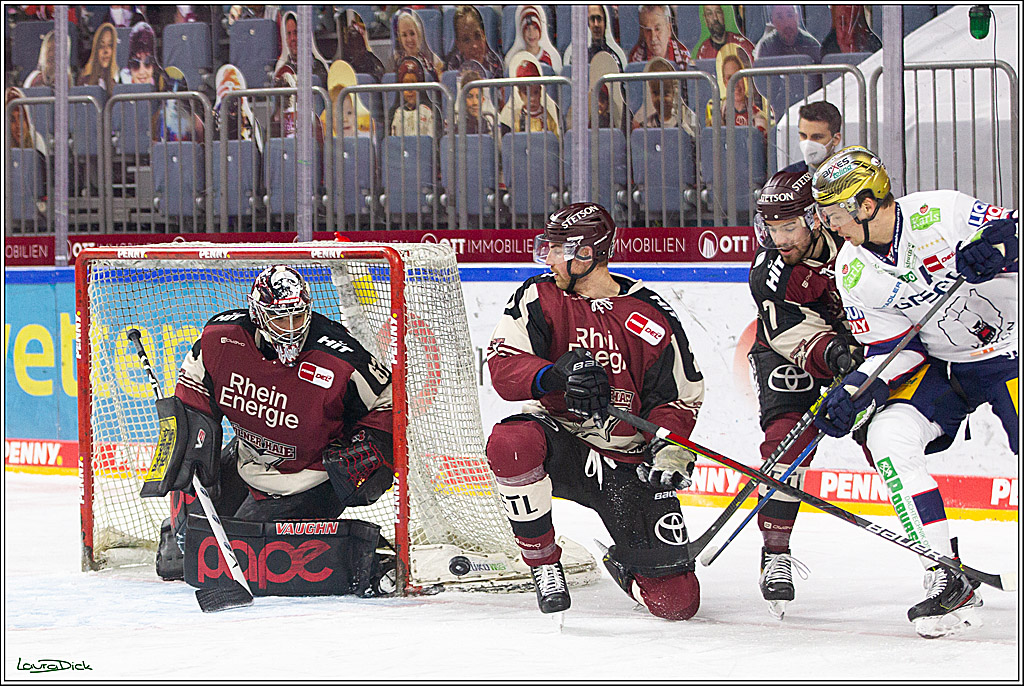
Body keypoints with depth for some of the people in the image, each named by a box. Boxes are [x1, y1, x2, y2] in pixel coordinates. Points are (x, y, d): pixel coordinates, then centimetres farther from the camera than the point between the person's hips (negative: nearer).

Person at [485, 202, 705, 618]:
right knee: (510, 442, -39)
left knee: (677, 600, -11)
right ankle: (543, 564, -15)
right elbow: (502, 366, -14)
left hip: (627, 462, 0)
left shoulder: (652, 320, -5)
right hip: (559, 447, 0)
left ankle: (625, 565, 30)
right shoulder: (539, 298, -2)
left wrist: (668, 456, -16)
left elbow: (679, 399, 3)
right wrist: (557, 374, -34)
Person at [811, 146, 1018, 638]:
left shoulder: (944, 213, -20)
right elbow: (891, 352, -3)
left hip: (1006, 352, -4)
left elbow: (1011, 232, -15)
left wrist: (993, 250, -36)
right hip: (939, 366, 4)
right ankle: (948, 582, -19)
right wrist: (852, 394, -19)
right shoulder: (852, 271, -5)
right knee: (886, 436, -20)